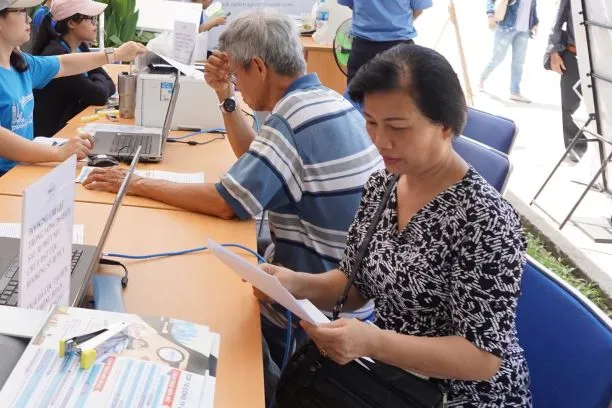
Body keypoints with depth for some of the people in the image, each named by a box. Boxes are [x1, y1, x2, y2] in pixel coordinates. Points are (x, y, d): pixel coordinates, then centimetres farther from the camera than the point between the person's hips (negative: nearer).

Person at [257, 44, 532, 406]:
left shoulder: (486, 222, -23)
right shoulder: (382, 185, -2)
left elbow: (485, 358, -21)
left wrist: (374, 343, -33)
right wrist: (298, 285, -12)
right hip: (392, 376, 6)